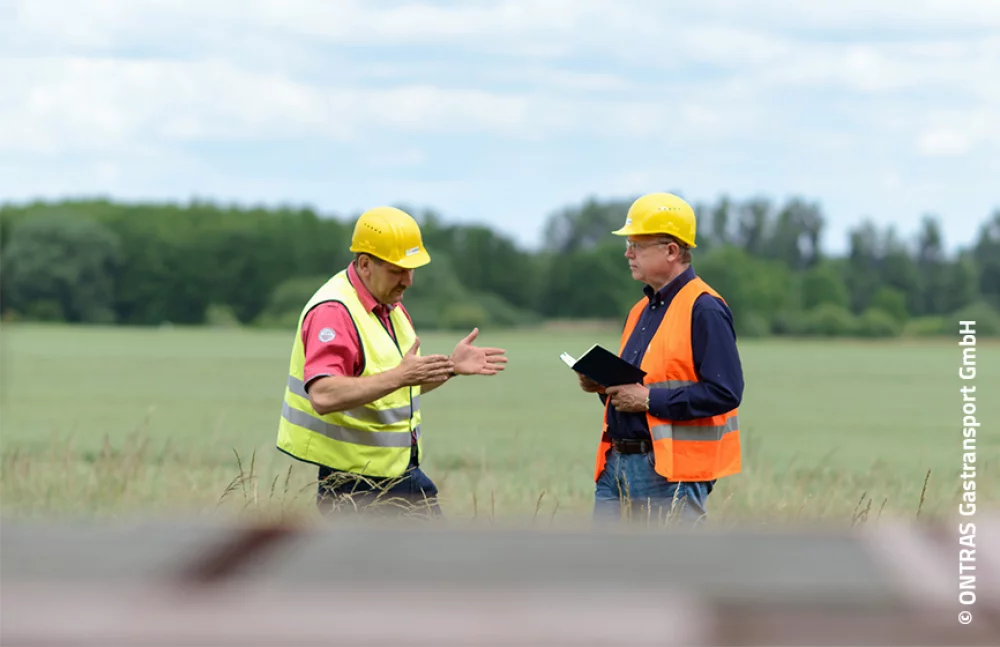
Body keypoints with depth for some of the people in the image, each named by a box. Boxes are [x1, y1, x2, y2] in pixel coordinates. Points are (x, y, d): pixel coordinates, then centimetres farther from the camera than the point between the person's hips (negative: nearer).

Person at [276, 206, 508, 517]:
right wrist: (399, 376, -38)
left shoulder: (392, 307, 12)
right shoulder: (332, 312, -19)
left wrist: (451, 367, 7)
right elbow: (323, 396, -33)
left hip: (404, 473, 9)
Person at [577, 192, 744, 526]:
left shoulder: (703, 310, -10)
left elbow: (725, 392, -19)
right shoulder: (640, 310, 20)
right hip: (616, 465, 9)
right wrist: (603, 384, 5)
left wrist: (649, 398, -18)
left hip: (671, 473, -9)